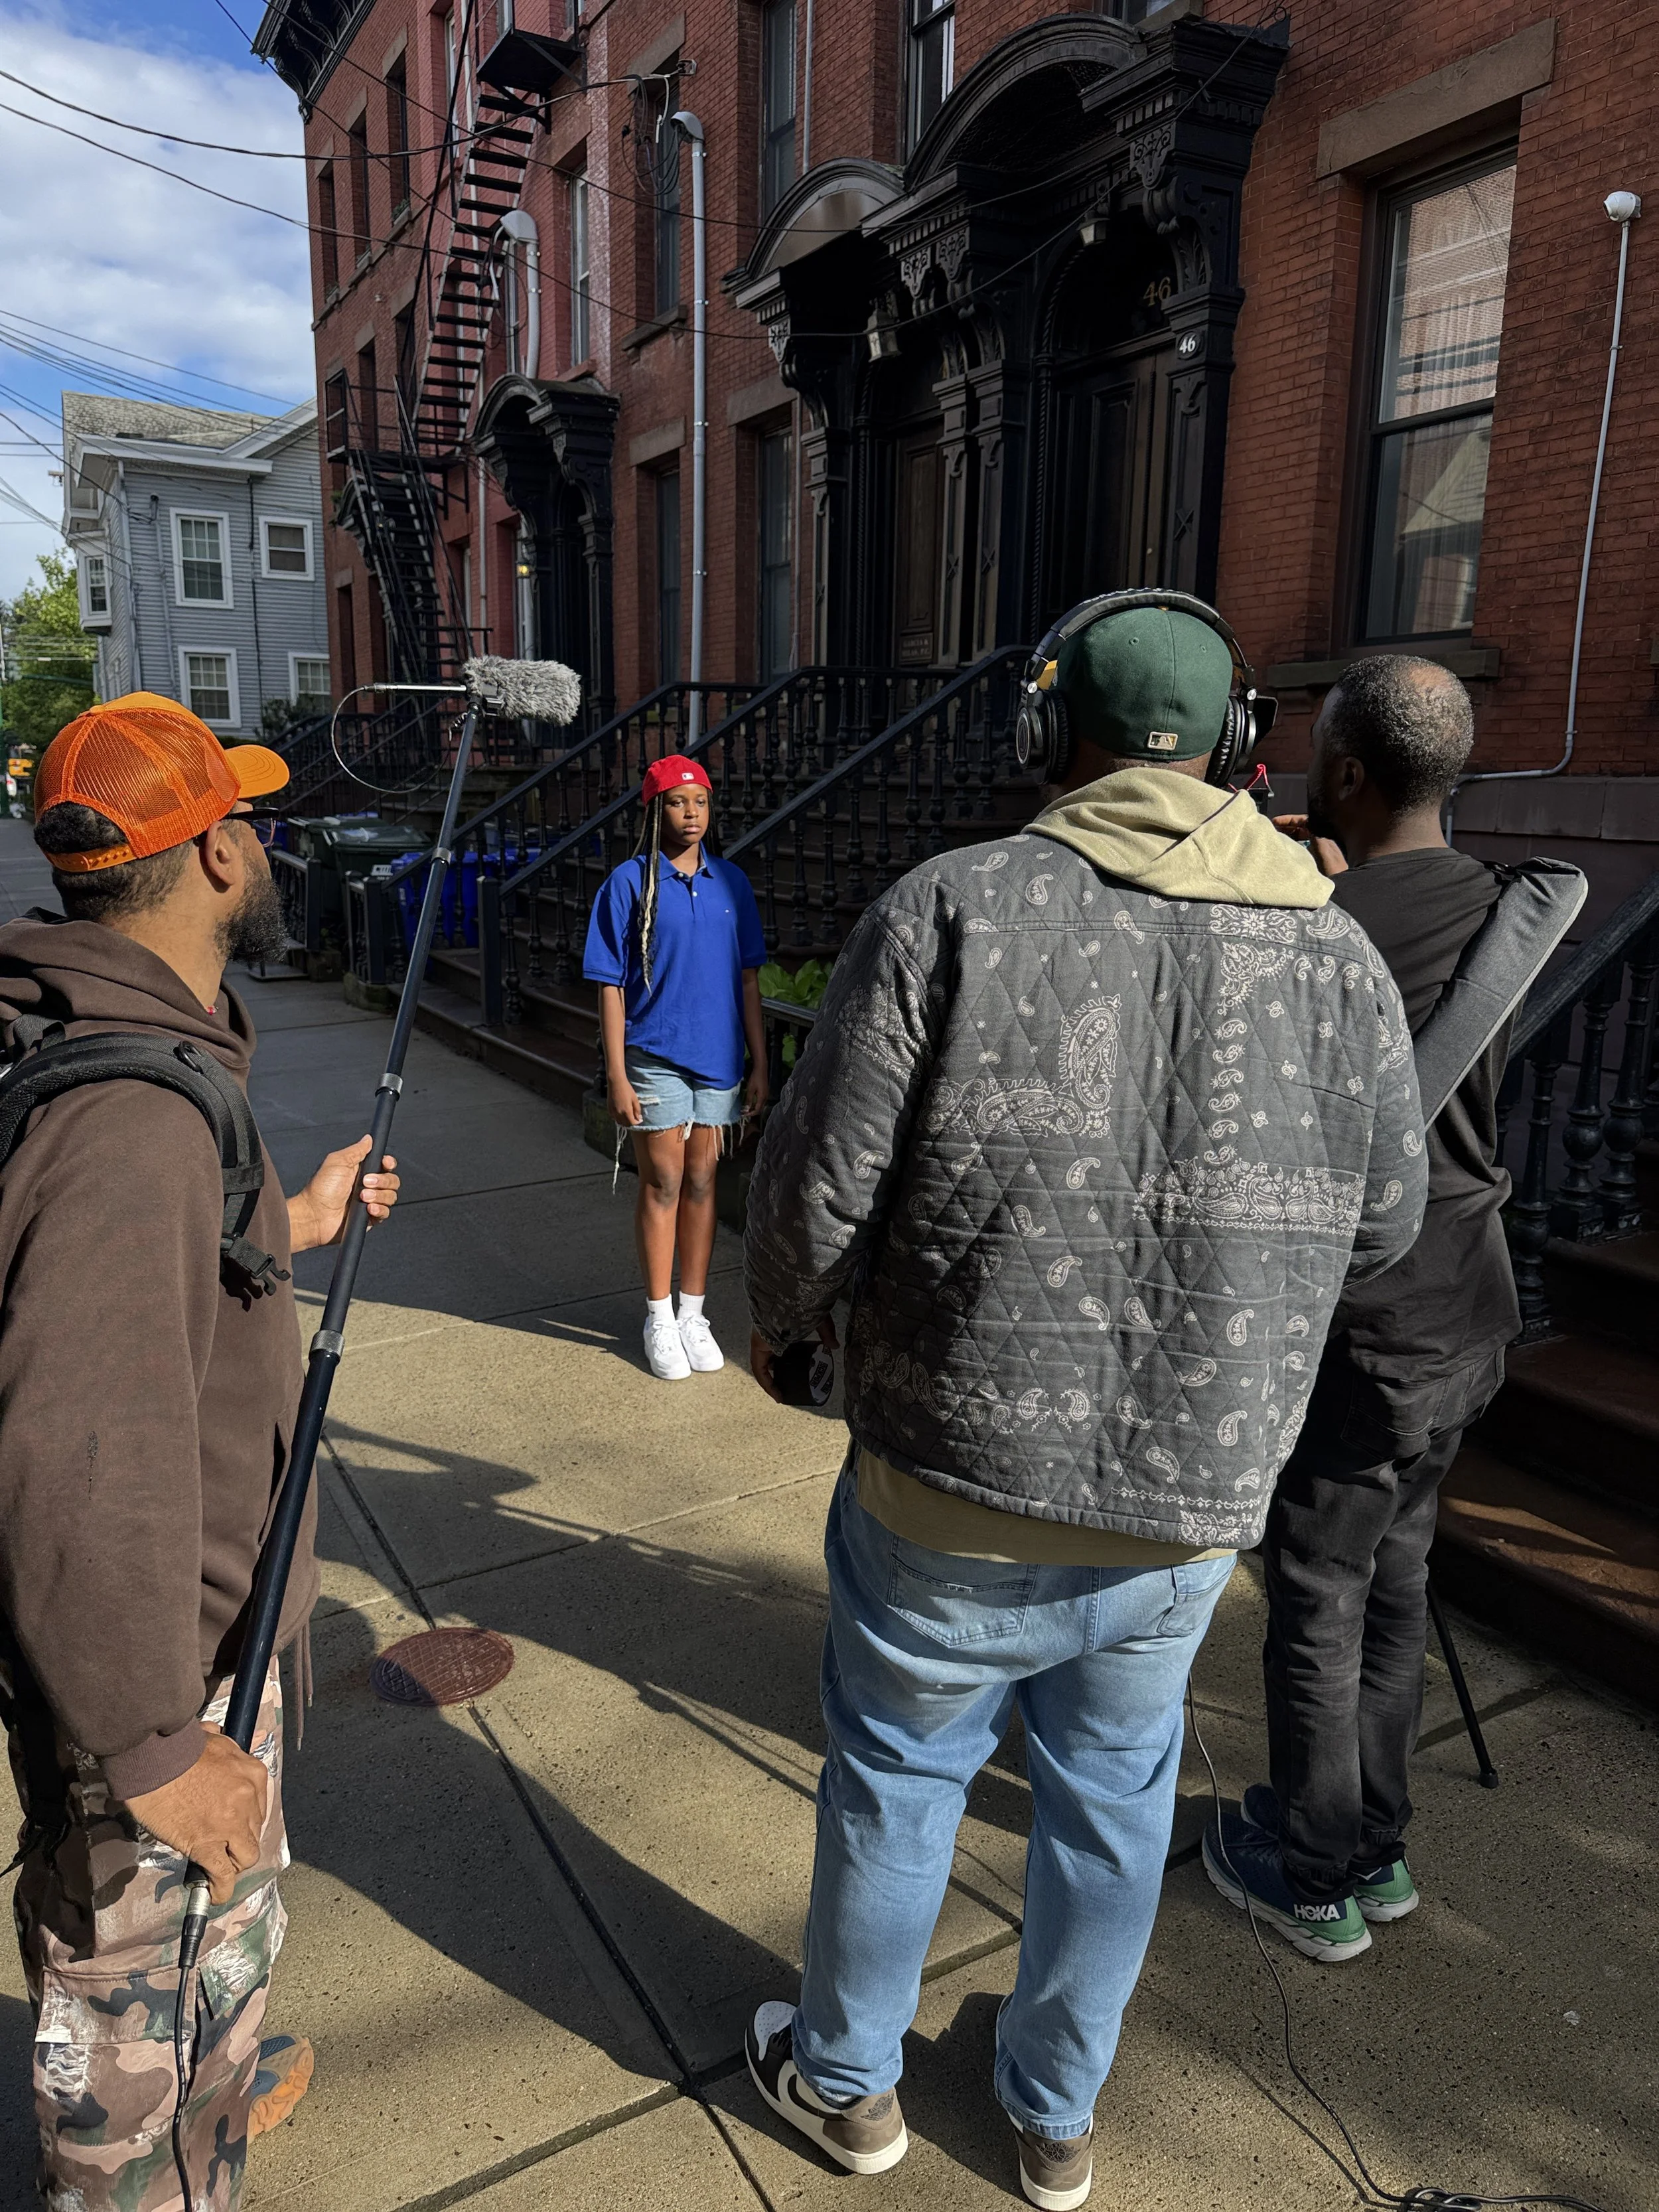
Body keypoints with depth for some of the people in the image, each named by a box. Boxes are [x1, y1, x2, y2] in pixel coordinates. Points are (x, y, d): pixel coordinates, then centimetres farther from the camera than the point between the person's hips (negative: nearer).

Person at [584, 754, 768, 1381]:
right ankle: (660, 1319, 17)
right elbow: (611, 986, -6)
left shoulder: (731, 882, 5)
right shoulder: (630, 883, -5)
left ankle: (694, 1314, 24)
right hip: (655, 1056, -3)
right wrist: (616, 1076, -10)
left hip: (720, 1058, 3)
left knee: (701, 1183, 11)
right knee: (662, 1184, 4)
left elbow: (748, 979, 9)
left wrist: (760, 1063, 7)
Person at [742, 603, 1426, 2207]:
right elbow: (1380, 1226, 6)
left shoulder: (952, 908, -14)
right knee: (1110, 1801, 24)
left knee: (896, 1775, 21)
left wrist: (782, 1322, 6)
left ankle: (846, 2080, 45)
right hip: (1194, 1505, 3)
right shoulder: (1340, 956, -3)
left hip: (956, 1489, -2)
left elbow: (817, 1181, -14)